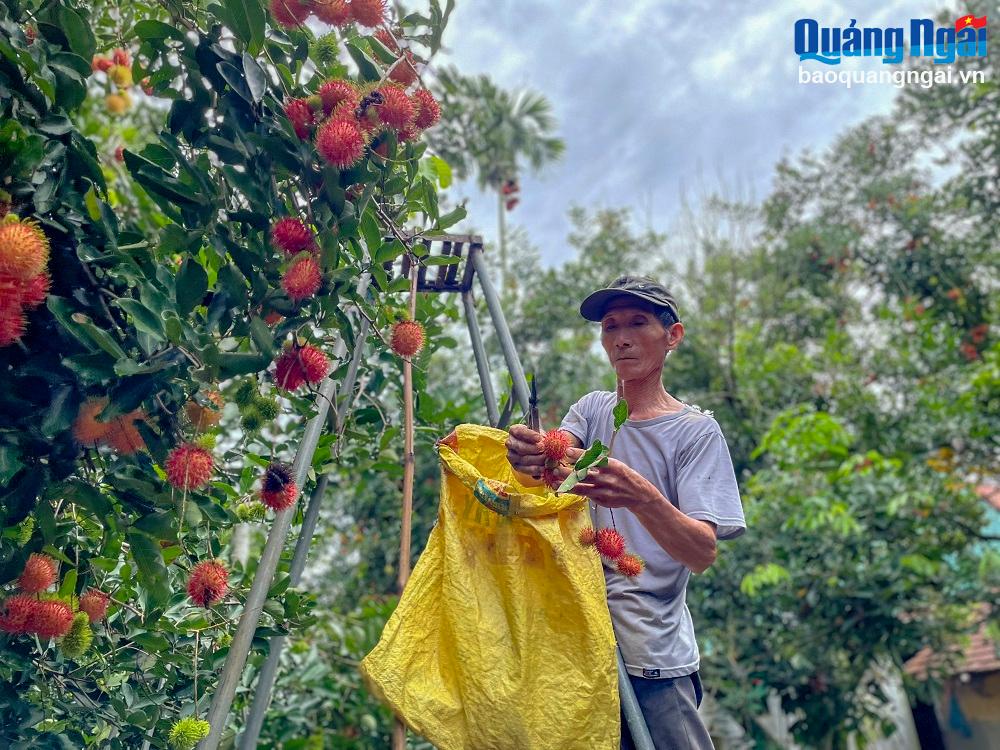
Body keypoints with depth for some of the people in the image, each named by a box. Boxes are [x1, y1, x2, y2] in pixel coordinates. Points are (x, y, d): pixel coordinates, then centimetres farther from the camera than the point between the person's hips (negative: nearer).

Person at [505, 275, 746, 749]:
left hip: (655, 658, -3)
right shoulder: (592, 410, 7)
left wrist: (641, 497, -37)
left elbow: (703, 553, -17)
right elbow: (548, 466, -13)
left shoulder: (695, 430, -6)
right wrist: (528, 457, -37)